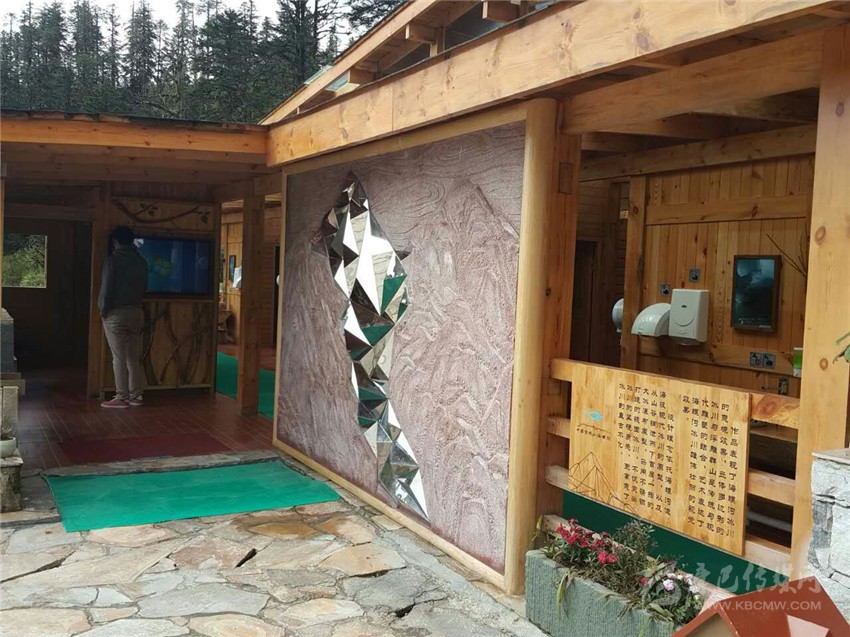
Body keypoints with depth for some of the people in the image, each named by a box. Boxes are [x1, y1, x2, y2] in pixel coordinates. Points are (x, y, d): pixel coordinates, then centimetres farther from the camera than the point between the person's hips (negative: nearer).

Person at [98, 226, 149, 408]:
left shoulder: (113, 260, -10)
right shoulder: (141, 261, 7)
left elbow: (107, 288, -12)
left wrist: (103, 309, -1)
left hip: (116, 313, -5)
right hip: (136, 312, 5)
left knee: (119, 357, -2)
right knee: (134, 357, 9)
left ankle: (122, 397, 0)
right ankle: (136, 395, 11)